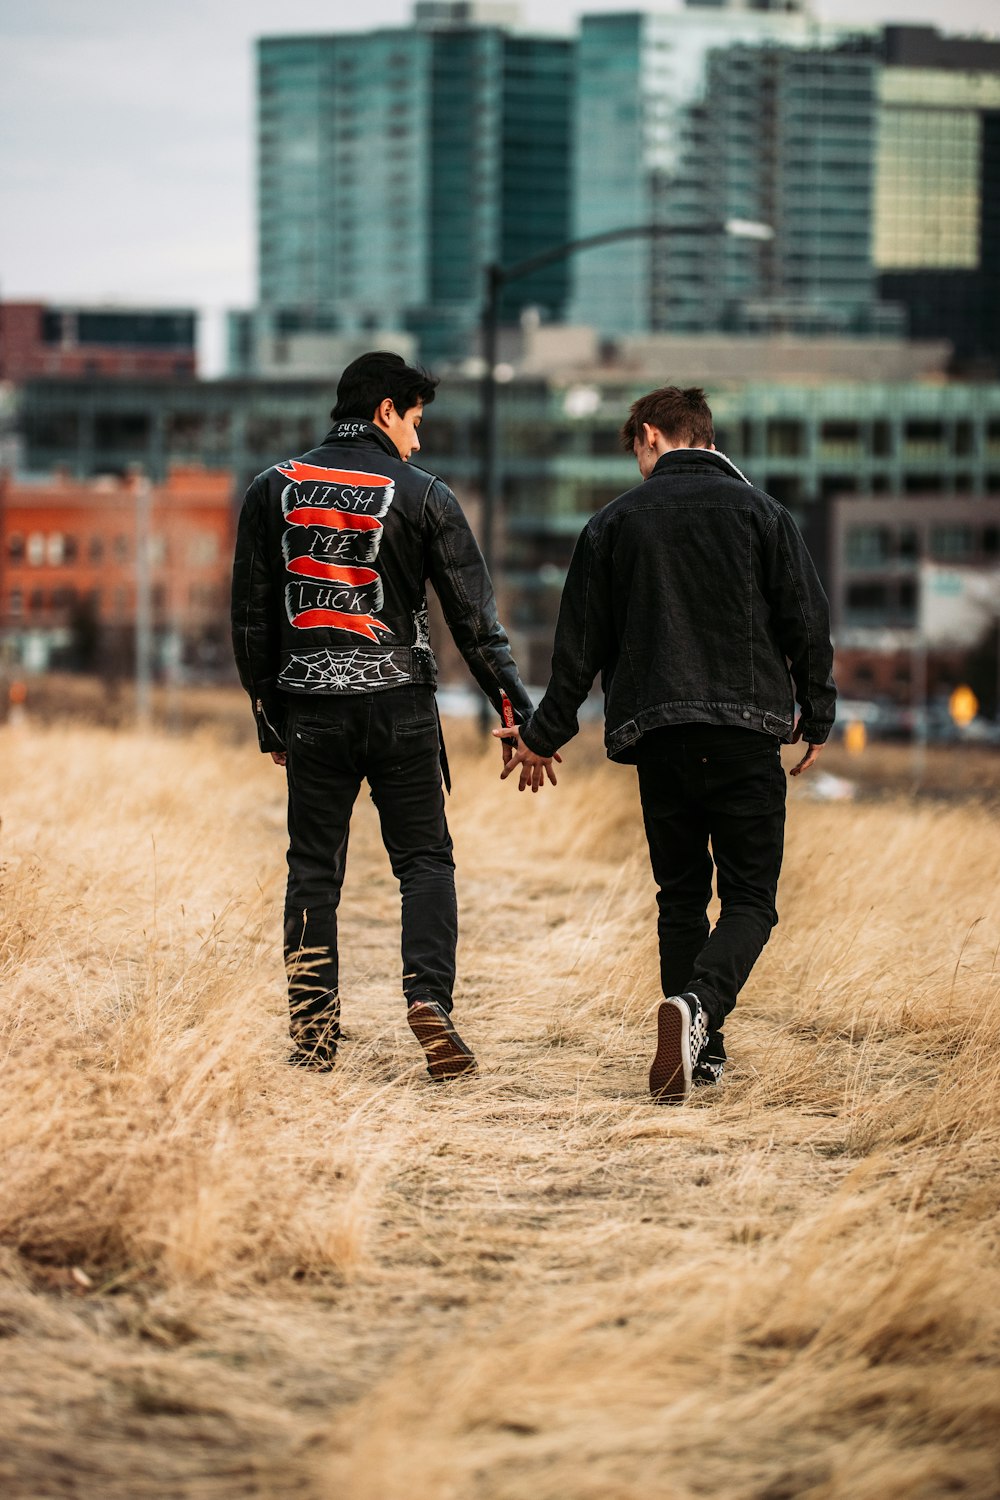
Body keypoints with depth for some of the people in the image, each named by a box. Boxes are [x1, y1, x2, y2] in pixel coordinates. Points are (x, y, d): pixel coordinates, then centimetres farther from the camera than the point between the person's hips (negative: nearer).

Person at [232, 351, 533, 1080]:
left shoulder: (274, 489, 7)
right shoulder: (423, 496, -3)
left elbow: (251, 614, 9)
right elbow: (474, 616, -3)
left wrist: (270, 714, 16)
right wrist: (517, 711, 2)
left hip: (309, 711, 2)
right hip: (399, 706, -2)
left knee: (314, 870, 9)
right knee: (425, 861, 5)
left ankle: (314, 1035, 8)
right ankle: (428, 999, -13)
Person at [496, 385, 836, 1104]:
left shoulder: (615, 521, 8)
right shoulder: (761, 512, 5)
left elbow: (580, 642, 10)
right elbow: (807, 622, 3)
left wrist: (542, 737, 20)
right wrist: (817, 720, 16)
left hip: (657, 734, 2)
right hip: (747, 732, -2)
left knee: (682, 896, 14)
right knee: (750, 898, -1)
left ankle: (700, 1048, 9)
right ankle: (697, 1008, -27)